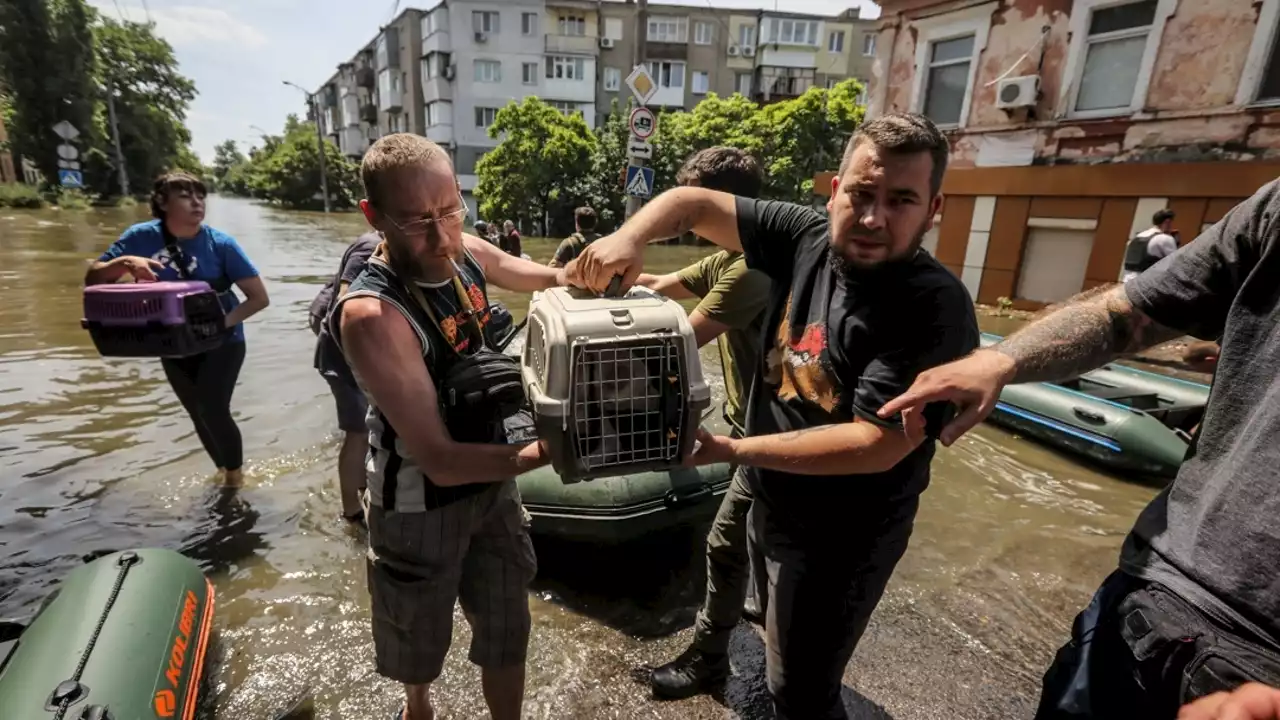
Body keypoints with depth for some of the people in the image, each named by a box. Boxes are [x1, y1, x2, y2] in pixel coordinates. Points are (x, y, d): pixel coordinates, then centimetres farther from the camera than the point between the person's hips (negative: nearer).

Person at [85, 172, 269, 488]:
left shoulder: (220, 243, -15)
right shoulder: (141, 237, -8)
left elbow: (260, 298, -16)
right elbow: (92, 280, -5)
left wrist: (223, 322, -27)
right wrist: (124, 263, -24)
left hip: (221, 341, -4)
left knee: (213, 410, -18)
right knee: (200, 415, 15)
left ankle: (236, 478, 5)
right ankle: (224, 472, 38)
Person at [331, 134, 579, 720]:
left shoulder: (467, 253, -10)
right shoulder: (371, 313, -31)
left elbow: (550, 278, 9)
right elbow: (439, 460, -33)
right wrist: (546, 451, -45)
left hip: (492, 480, 5)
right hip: (419, 506, -4)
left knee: (506, 632, 20)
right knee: (420, 638, 25)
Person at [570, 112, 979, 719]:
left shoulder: (935, 308, -26)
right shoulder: (807, 238, -9)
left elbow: (875, 444, -29)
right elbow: (690, 204, -6)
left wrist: (730, 451, -28)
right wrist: (628, 238, -26)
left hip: (839, 541, -6)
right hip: (769, 504, 6)